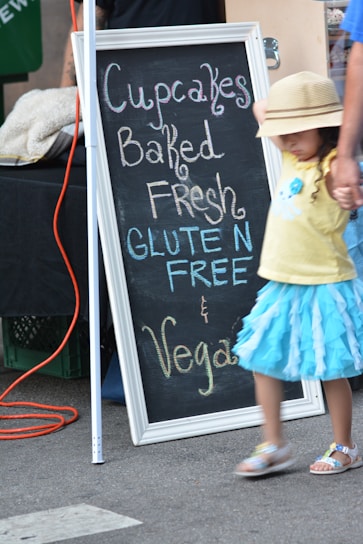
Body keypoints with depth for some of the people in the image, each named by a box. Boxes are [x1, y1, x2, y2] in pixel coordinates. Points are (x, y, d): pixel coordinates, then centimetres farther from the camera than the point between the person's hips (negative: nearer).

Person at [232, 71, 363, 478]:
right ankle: (274, 446, 17)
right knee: (262, 360, 8)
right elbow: (260, 108, 20)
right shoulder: (293, 157, 7)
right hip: (282, 286, 8)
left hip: (324, 287, -8)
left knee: (330, 370, 3)